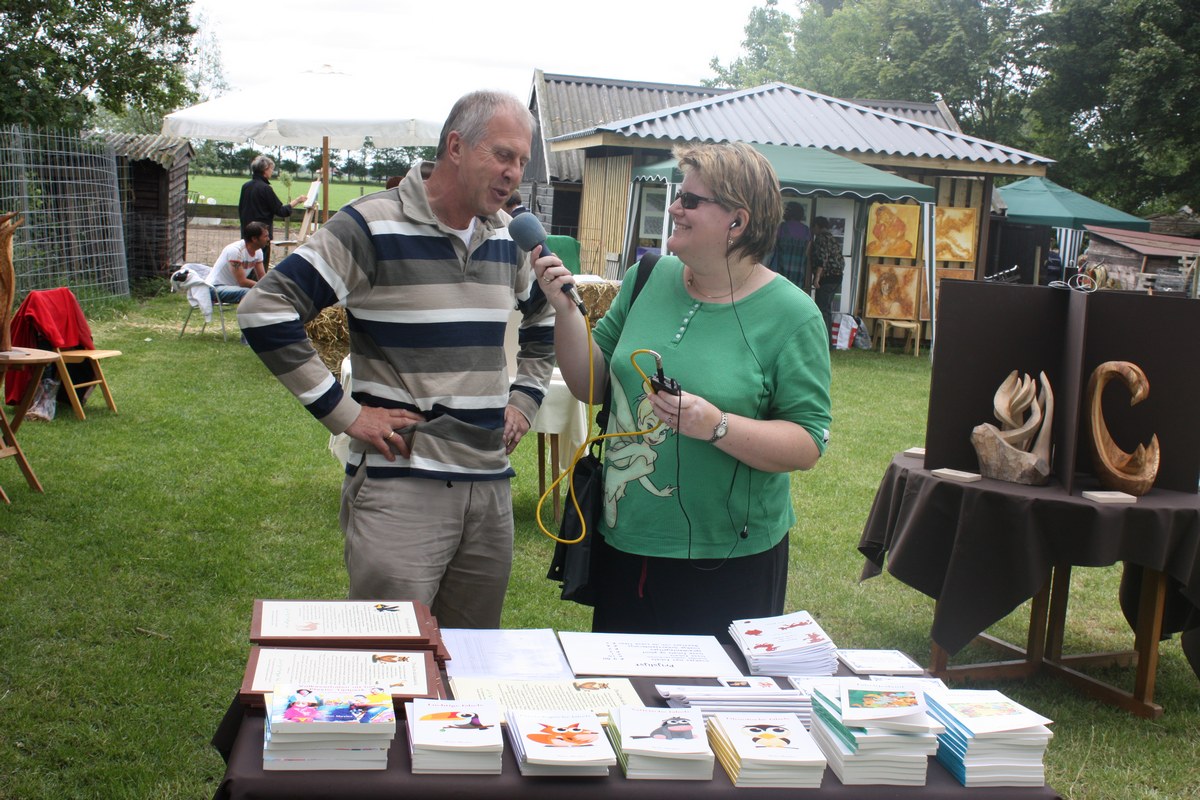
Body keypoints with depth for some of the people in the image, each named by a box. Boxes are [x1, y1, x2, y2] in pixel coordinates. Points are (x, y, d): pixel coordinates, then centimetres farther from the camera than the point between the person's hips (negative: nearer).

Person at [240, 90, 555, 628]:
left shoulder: (509, 238, 10)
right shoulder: (374, 227, -10)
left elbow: (544, 320, 29)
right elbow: (265, 311, -13)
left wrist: (524, 400, 14)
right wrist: (343, 414, -14)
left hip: (490, 486, 6)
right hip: (398, 486, -6)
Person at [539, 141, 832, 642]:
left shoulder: (791, 315, -11)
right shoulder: (648, 278, 2)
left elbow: (808, 445, -14)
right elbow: (591, 386, 6)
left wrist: (716, 425, -27)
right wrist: (566, 309, -8)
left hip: (727, 563, -4)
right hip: (623, 543, 4)